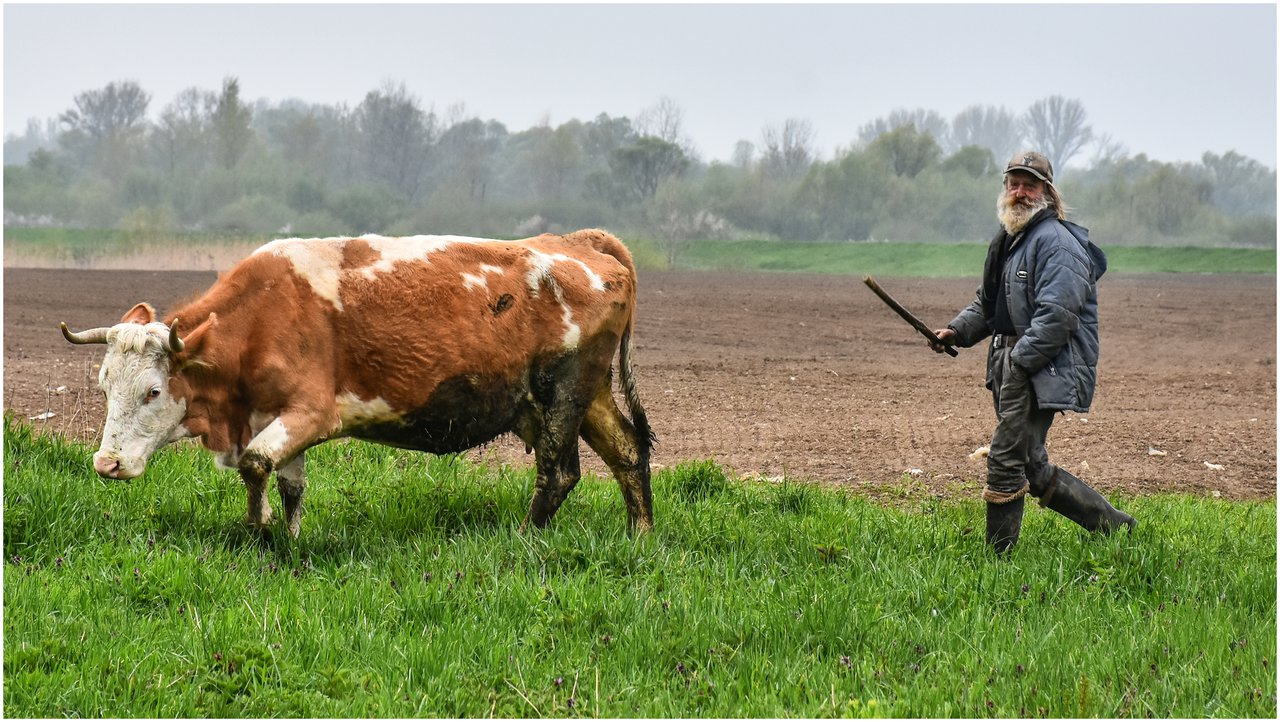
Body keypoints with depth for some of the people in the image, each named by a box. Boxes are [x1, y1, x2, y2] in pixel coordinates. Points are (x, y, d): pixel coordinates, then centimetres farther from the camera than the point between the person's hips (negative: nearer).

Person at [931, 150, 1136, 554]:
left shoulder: (1056, 241, -12)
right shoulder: (1008, 241, 19)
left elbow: (1057, 314, -21)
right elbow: (987, 305, 29)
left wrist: (1018, 362, -21)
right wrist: (957, 332, 11)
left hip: (1043, 369, -10)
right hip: (1013, 368, 10)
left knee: (1006, 464, -10)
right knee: (1033, 470, 11)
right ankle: (1114, 526, 20)